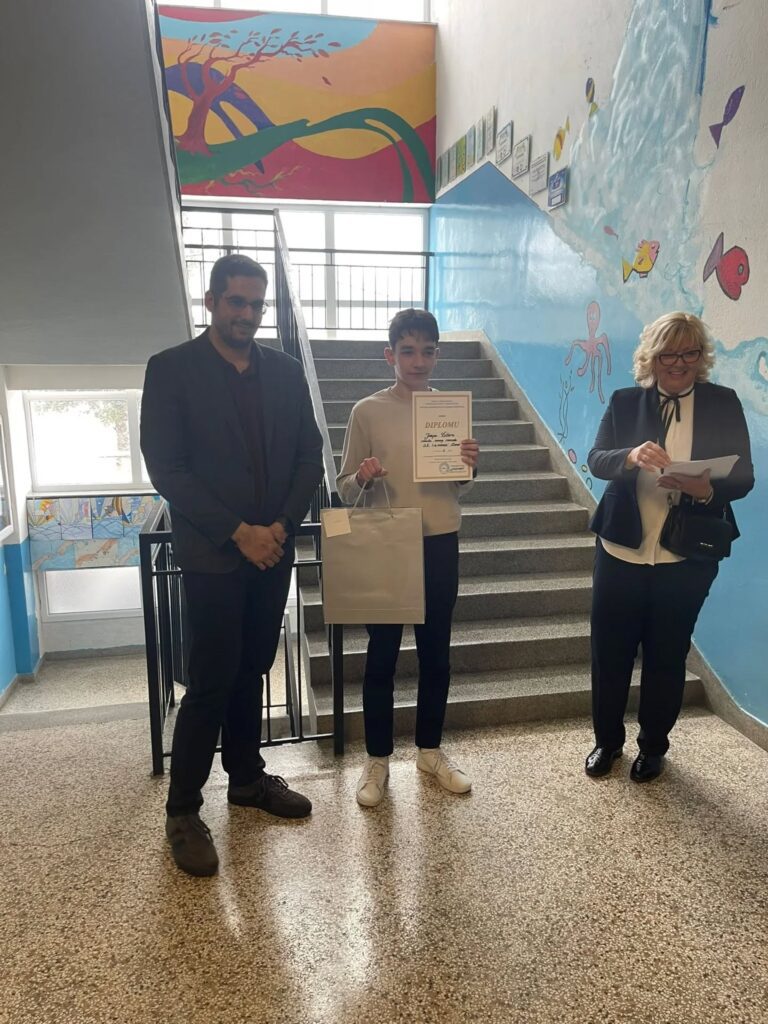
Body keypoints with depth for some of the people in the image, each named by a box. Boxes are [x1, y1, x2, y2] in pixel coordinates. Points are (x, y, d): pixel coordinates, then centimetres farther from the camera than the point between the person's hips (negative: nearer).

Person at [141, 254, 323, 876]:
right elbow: (166, 468, -10)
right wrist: (238, 532, -15)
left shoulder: (286, 372, 8)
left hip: (273, 549, 4)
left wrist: (281, 525, -8)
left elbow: (310, 456, 7)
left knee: (252, 671, 15)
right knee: (211, 681, -1)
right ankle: (183, 810, 16)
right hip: (212, 554, -4)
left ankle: (247, 777, 32)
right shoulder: (171, 369, -4)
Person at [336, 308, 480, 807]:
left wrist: (470, 468, -10)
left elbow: (459, 489, 11)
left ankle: (431, 750, 31)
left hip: (440, 546, 3)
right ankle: (378, 760, 23)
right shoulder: (368, 411, -4)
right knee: (382, 656, 7)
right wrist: (362, 479, -24)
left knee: (436, 654, 13)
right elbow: (345, 488, -2)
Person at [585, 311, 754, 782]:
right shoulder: (625, 402, 3)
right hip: (622, 550, 1)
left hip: (686, 558, 0)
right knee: (609, 652, 9)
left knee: (667, 657, 11)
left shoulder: (724, 403, 1)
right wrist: (632, 456, -30)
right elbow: (597, 460, -9)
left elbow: (743, 477, -3)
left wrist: (706, 489, -25)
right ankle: (608, 740, 32)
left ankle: (654, 746, 34)